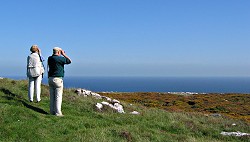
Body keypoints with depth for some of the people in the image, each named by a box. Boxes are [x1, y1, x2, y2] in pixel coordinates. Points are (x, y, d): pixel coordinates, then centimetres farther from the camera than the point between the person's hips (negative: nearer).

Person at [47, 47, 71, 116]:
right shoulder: (60, 58, -12)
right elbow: (69, 61, -4)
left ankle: (52, 111, 14)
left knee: (52, 96, 11)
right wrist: (64, 54, 2)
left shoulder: (49, 58, 9)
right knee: (58, 96, -3)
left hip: (50, 79, 7)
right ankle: (58, 112, -4)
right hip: (58, 79, -7)